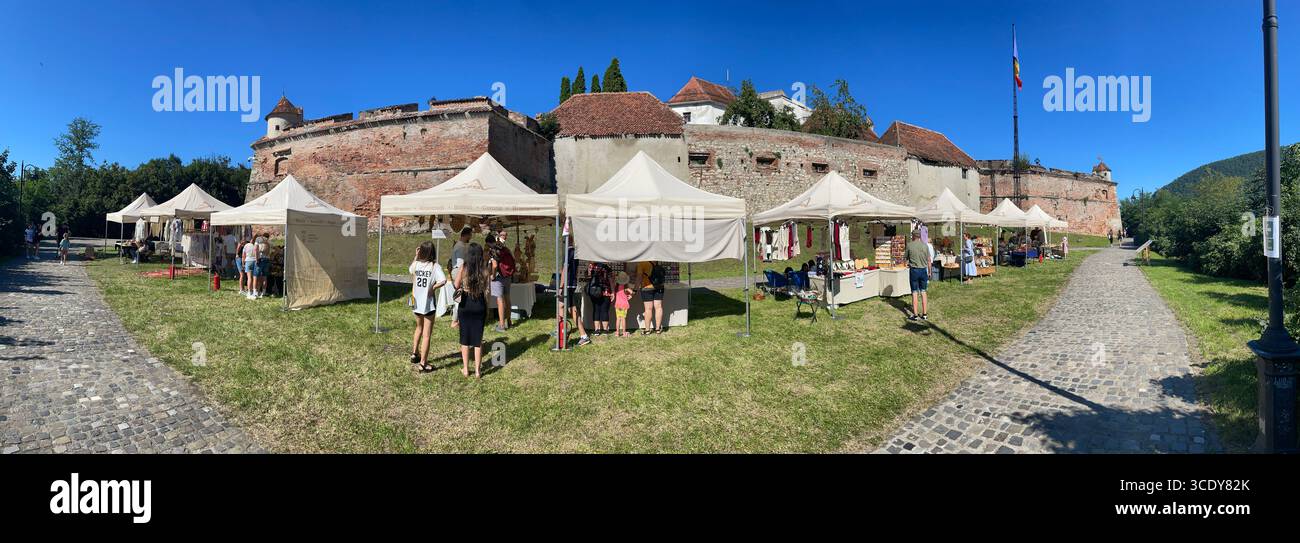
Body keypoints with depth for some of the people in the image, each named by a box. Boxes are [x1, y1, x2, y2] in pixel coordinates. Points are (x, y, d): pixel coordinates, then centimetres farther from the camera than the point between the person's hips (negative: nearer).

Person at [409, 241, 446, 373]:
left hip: (416, 303, 5)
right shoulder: (434, 266, -15)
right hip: (428, 304, -5)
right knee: (426, 335, 4)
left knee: (419, 328, 30)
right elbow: (443, 280, -31)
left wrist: (416, 256, 15)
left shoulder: (415, 264, -2)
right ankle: (423, 364, 8)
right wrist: (433, 288, -15)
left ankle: (414, 354, 38)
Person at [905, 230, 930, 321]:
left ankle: (915, 315, 2)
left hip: (914, 270, -2)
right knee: (923, 291, 11)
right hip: (923, 270, 2)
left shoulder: (909, 245, -6)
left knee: (915, 292, 2)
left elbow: (906, 257, 5)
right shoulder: (925, 245, 0)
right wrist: (929, 272, 14)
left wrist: (908, 264, 27)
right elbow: (929, 260, 3)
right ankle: (924, 314, 12)